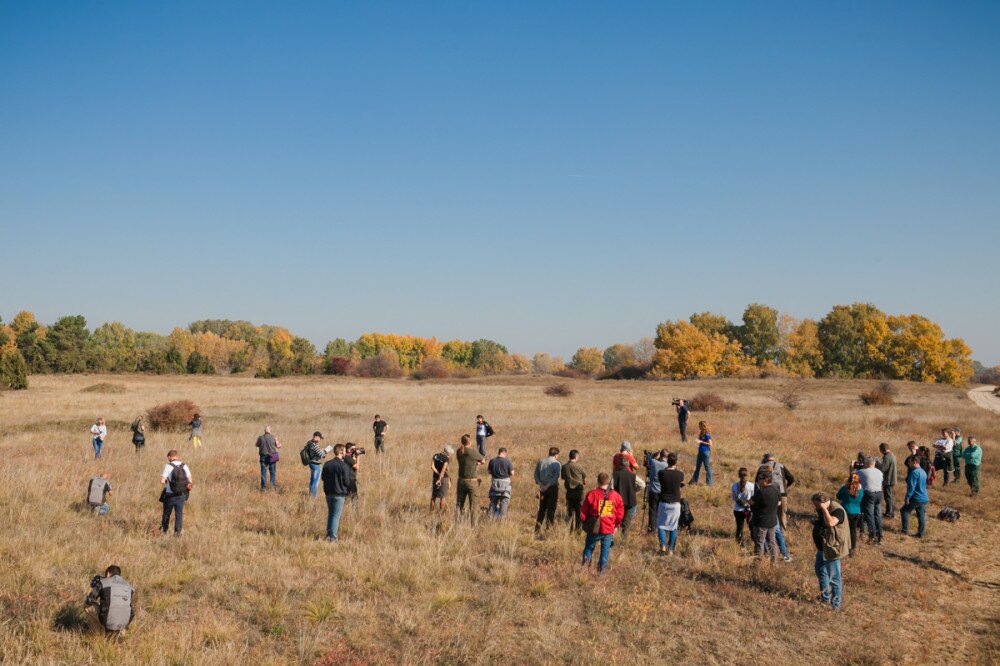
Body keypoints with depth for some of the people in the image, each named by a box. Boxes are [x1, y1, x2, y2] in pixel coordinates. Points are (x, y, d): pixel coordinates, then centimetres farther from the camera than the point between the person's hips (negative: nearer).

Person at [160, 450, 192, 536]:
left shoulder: (168, 466, -13)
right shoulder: (184, 466, -2)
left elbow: (162, 481, -20)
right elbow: (190, 481, -2)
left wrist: (165, 483, 1)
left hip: (170, 495, -2)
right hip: (182, 495, 2)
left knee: (166, 513, 19)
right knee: (179, 514, 12)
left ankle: (164, 530, 35)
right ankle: (177, 531, 6)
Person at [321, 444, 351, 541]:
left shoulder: (327, 464, 2)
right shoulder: (344, 465, -15)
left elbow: (323, 477, 10)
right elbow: (347, 481, -14)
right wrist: (347, 492, 4)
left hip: (328, 493, 6)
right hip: (339, 494, -6)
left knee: (330, 514, 18)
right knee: (336, 515, 1)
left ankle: (329, 535, 23)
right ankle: (333, 537, 0)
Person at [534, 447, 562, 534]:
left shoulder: (540, 462, 9)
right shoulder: (557, 463, -7)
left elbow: (536, 474, 5)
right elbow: (556, 476, -18)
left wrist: (540, 484, -3)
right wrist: (548, 485, -17)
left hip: (542, 488, 5)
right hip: (552, 488, -5)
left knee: (542, 509, 14)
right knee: (551, 509, 1)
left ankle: (537, 529, 15)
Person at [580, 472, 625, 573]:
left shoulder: (592, 494, -8)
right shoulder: (616, 496, 0)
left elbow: (584, 511, -3)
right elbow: (620, 513, 6)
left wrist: (583, 522, 14)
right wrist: (616, 525, 20)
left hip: (594, 528, -1)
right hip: (609, 530, 2)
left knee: (589, 547, 13)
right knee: (605, 550, 10)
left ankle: (585, 566, 3)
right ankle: (602, 569, 8)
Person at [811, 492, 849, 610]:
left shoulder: (837, 510, -24)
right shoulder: (822, 510, 5)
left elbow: (831, 522, -43)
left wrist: (824, 509, -36)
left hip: (832, 549, -10)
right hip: (822, 548, 10)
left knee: (834, 577, 0)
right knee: (820, 571, 22)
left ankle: (836, 603, 11)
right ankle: (825, 597, 37)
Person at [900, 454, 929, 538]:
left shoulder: (914, 472, -18)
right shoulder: (923, 472, 12)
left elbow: (911, 487, -21)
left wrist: (907, 497, -18)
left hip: (916, 498, -8)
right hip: (924, 498, 9)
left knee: (904, 511, 4)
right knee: (921, 516, 10)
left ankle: (905, 530, 2)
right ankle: (920, 534, 13)